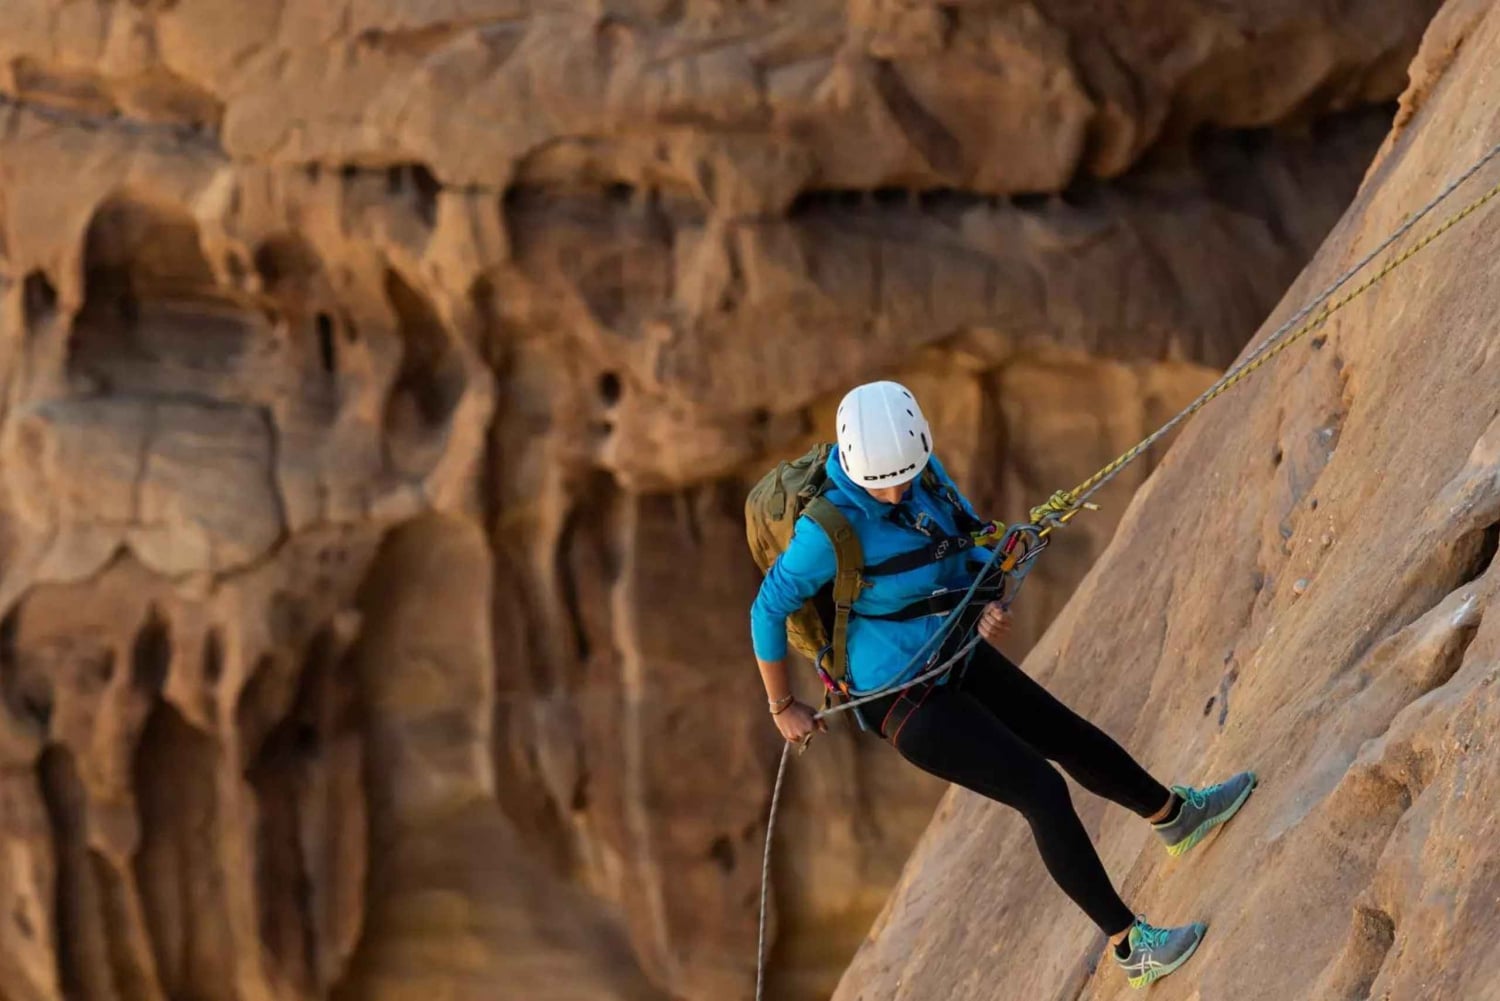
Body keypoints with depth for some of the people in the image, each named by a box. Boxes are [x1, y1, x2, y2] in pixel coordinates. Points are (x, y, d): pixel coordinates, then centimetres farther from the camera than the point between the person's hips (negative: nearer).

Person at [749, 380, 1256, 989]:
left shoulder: (923, 469, -10)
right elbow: (768, 609, -20)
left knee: (1069, 736, 23)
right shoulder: (832, 525, -33)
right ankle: (1132, 947, 2)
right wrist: (783, 707, -7)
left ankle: (1178, 816, 49)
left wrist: (991, 607, -16)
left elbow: (972, 540, 5)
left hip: (950, 654, 8)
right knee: (1044, 793, -9)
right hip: (903, 702, -8)